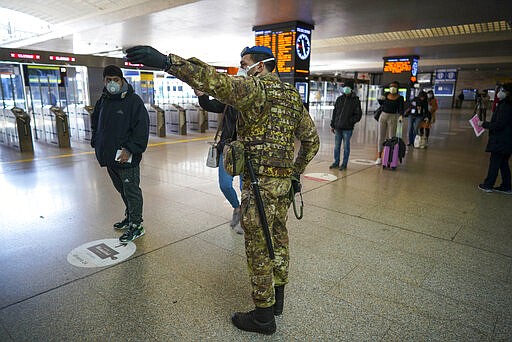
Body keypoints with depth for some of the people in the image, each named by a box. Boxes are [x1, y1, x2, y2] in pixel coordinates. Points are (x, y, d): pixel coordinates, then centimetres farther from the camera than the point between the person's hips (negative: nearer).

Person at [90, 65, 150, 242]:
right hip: (109, 157, 7)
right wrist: (97, 144, 14)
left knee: (132, 191, 0)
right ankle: (129, 216, 35)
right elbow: (95, 123, 26)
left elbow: (141, 128, -15)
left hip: (126, 157, -7)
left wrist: (129, 149, -20)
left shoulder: (133, 100, -10)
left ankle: (136, 225, 11)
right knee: (122, 190, 19)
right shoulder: (103, 100, 12)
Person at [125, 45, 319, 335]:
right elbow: (312, 140, 18)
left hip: (260, 183, -9)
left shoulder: (256, 88, -12)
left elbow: (219, 83, -32)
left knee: (259, 248, 3)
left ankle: (263, 316, 19)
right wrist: (296, 172, 23)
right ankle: (277, 297, 38)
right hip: (285, 181, 9)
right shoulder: (294, 97, 14)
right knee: (278, 238, 20)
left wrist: (166, 61, -35)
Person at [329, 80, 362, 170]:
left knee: (346, 147, 3)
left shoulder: (355, 101, -1)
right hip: (338, 127, 4)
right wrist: (332, 125, 10)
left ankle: (344, 164, 12)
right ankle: (336, 162, 21)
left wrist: (350, 122, -12)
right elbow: (334, 112, 13)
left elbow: (358, 115, -1)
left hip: (347, 129, -4)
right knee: (336, 146, 10)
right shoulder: (339, 99, 10)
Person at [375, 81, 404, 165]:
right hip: (383, 117, 4)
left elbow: (401, 109, -13)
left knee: (391, 138, -6)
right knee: (380, 137, 2)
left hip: (393, 118, -3)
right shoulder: (386, 94, 7)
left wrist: (401, 116, -33)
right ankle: (379, 158, 8)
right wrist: (380, 99, -2)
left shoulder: (400, 98, -4)